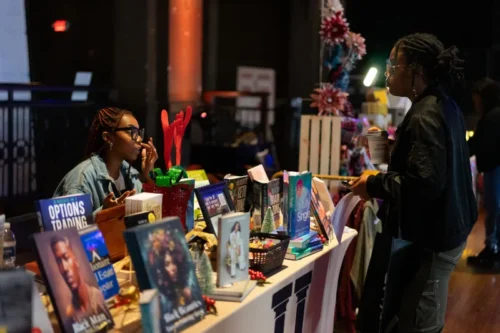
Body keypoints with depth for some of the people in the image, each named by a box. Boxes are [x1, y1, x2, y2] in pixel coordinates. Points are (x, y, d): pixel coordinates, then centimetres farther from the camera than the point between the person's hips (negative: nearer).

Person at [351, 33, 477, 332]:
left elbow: (424, 183, -31)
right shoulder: (445, 106, 10)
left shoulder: (425, 117, -22)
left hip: (433, 238, -11)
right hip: (445, 229, 11)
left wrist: (374, 185, -18)